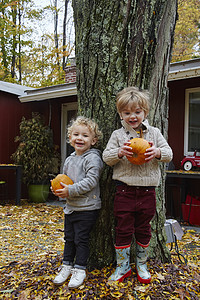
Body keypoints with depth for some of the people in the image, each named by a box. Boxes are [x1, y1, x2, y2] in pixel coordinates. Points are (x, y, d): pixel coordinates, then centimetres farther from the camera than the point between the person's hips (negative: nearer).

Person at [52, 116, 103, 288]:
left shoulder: (93, 158, -13)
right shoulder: (69, 160, 11)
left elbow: (91, 181, -22)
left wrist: (71, 190, -24)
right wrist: (59, 188, 0)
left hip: (87, 208, -7)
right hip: (70, 206, 7)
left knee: (81, 239, 1)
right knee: (69, 238, 15)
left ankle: (80, 269, 16)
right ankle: (67, 266, 29)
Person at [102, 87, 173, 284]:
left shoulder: (154, 133, 6)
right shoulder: (118, 135, 1)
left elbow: (168, 153, 4)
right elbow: (106, 157, -2)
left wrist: (157, 152, -17)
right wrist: (119, 153, -21)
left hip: (147, 191, 2)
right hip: (125, 190, -1)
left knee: (144, 229, 14)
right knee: (123, 229, 6)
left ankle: (141, 264, 32)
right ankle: (122, 266, 23)